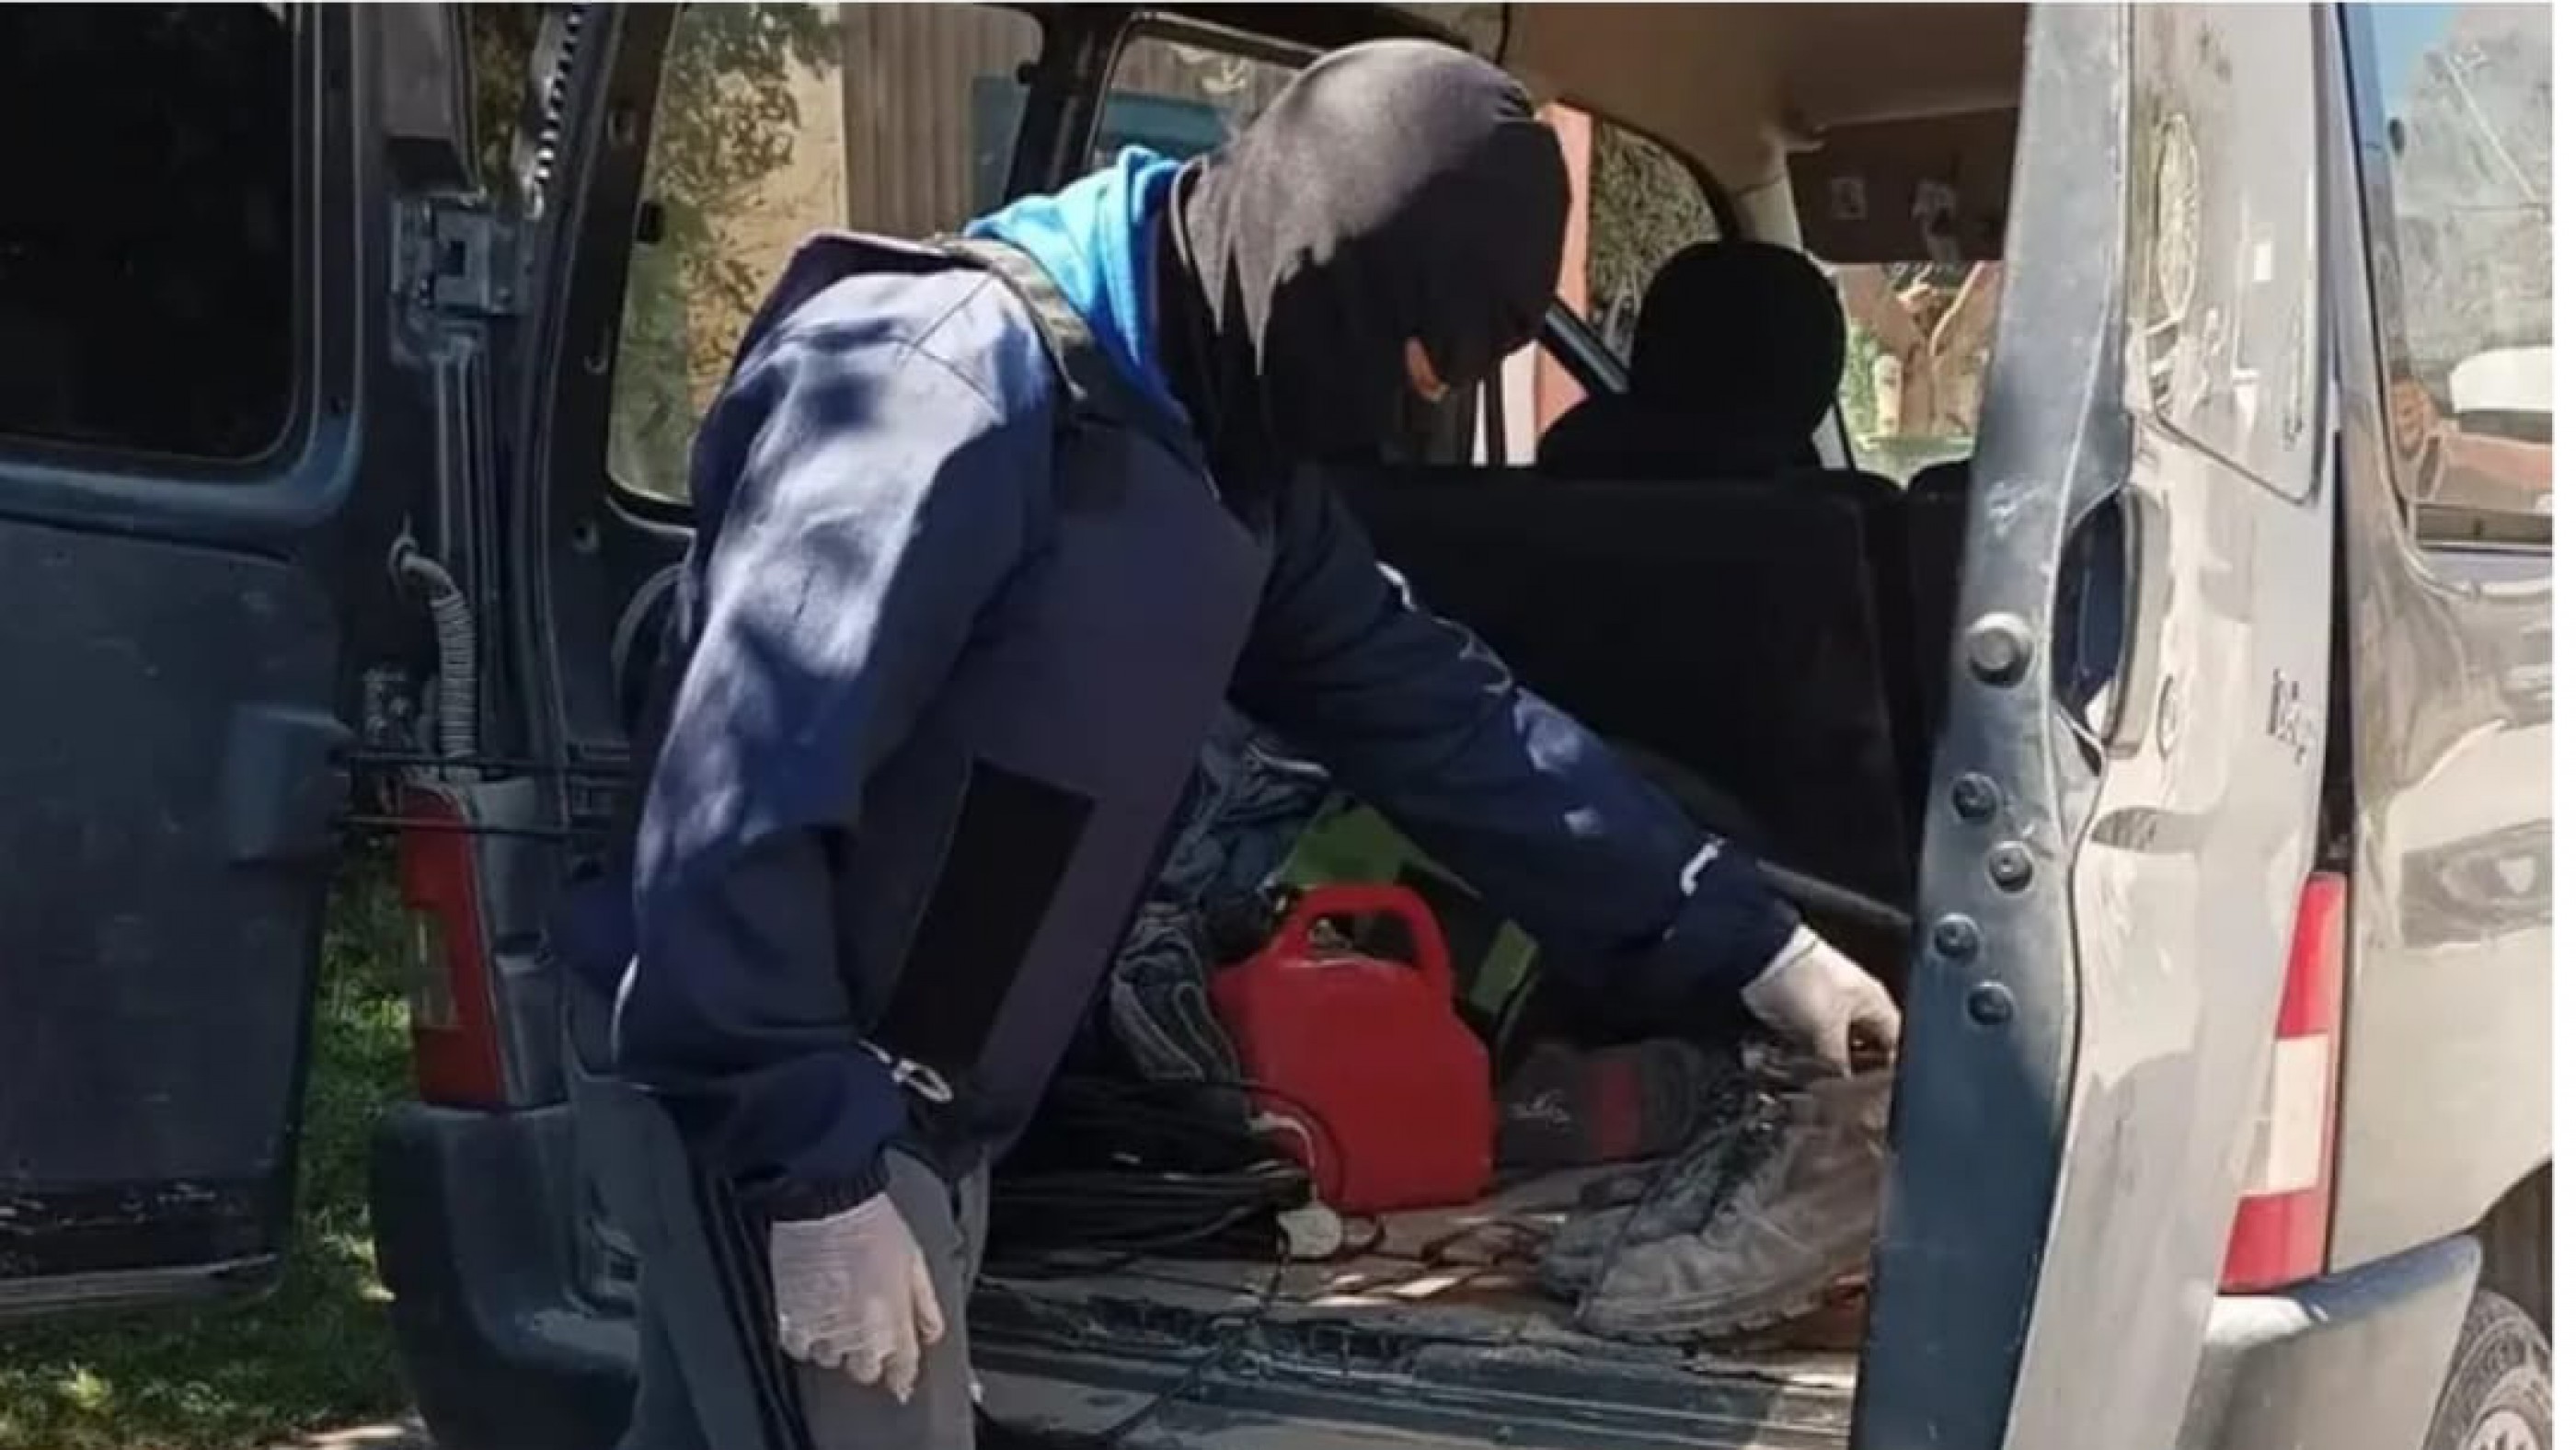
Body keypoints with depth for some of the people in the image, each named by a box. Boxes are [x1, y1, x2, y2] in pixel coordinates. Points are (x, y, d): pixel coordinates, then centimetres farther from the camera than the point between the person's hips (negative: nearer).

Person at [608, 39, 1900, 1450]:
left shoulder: (1223, 457, 7)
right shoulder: (954, 383, -22)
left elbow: (1433, 708, 11)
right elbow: (738, 799, -27)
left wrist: (1750, 945, 11)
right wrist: (813, 1168, -26)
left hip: (917, 1115, 9)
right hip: (789, 1121, -9)